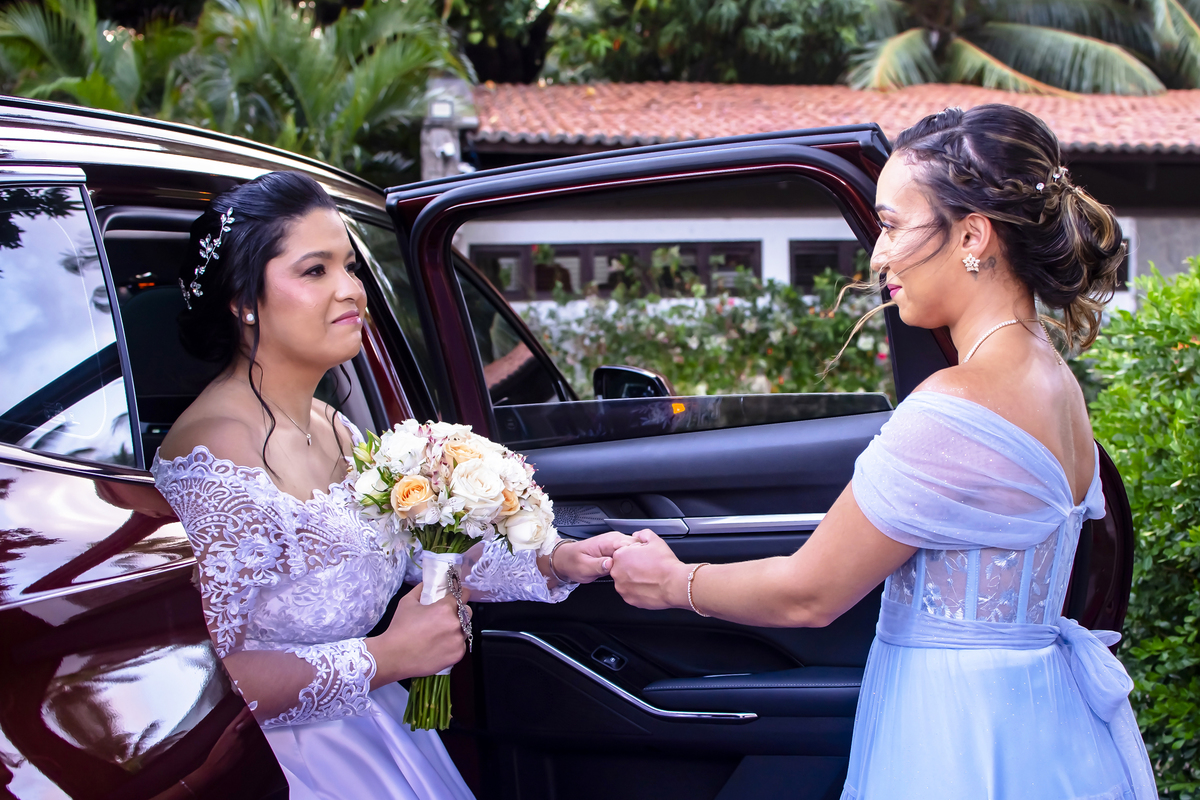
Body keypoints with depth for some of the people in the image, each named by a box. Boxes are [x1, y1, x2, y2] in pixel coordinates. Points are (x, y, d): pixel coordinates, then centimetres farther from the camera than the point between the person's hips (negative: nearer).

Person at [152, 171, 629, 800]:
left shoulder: (332, 429, 4)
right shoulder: (213, 460, -25)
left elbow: (424, 560, 14)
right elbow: (196, 684, -30)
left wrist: (552, 565, 0)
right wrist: (385, 658, -23)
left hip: (375, 732, 8)